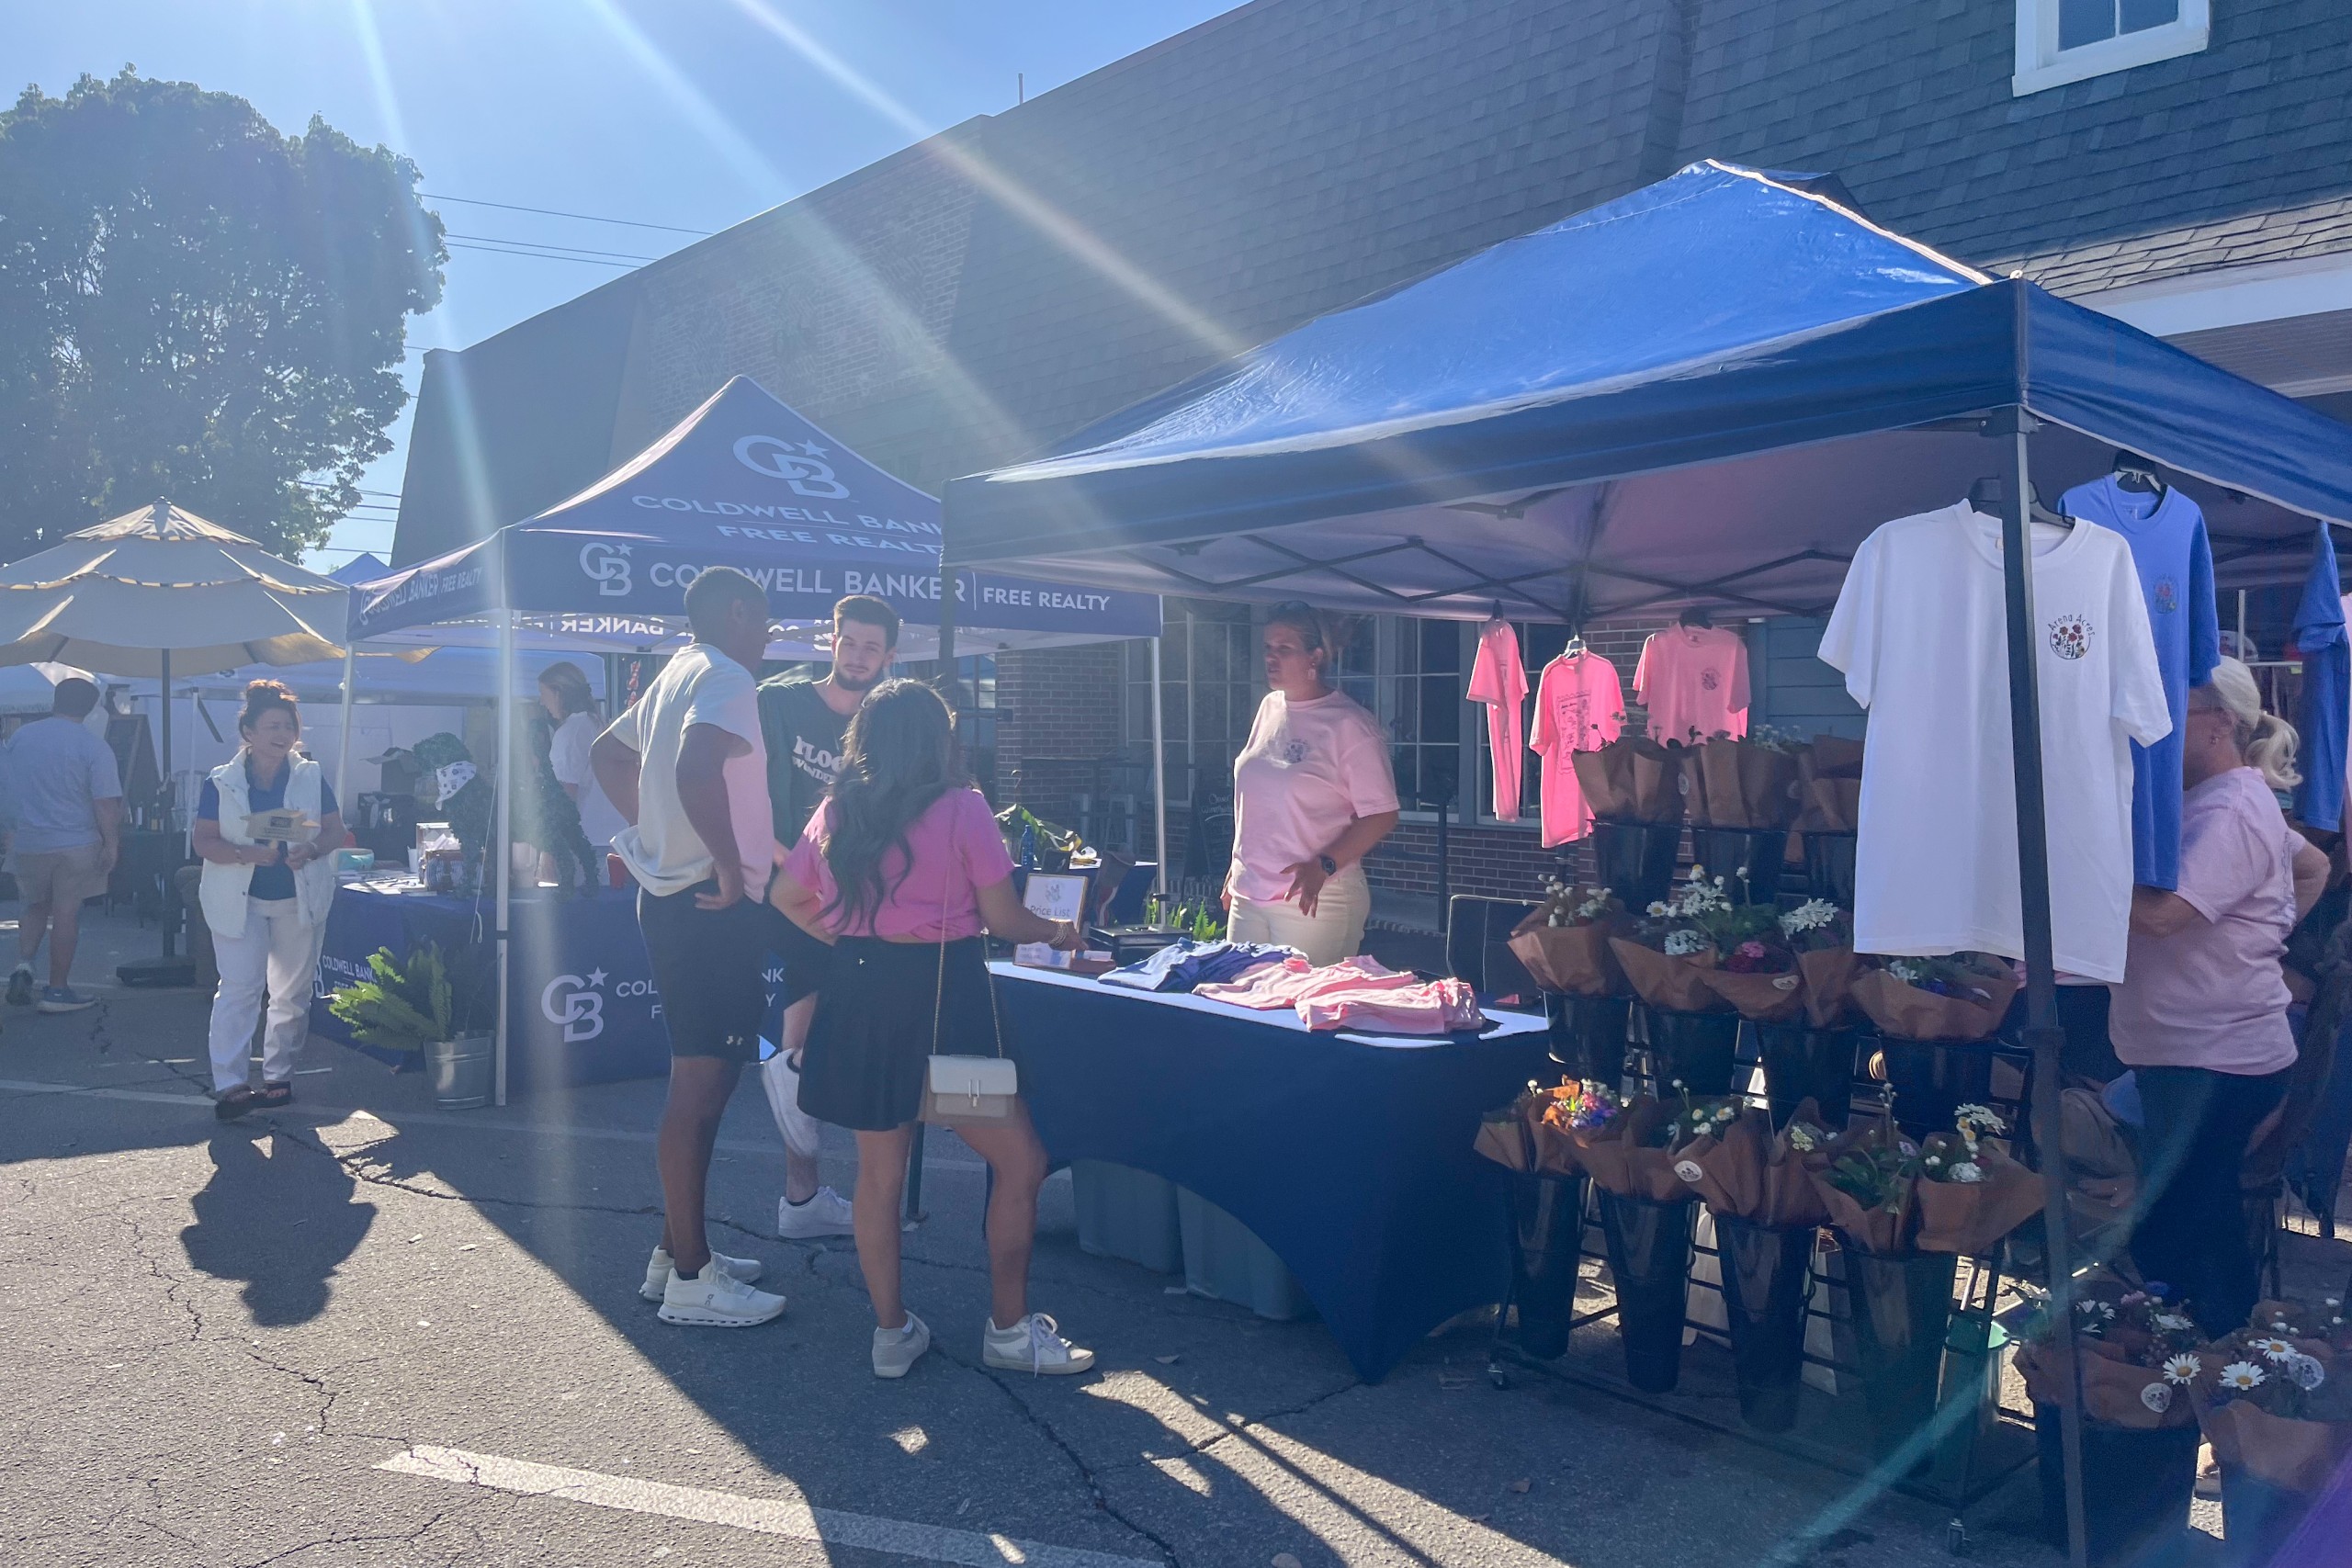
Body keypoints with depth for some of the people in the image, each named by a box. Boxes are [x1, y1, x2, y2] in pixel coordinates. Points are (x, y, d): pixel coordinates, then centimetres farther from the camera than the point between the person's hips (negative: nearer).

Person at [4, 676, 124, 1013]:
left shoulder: (19, 738, 3)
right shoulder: (93, 748, -12)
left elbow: (10, 791, 14)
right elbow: (105, 804, -14)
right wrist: (112, 844, -6)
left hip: (29, 843, 4)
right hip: (76, 843, -4)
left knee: (35, 908, 22)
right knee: (66, 913, 2)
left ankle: (24, 964, 1)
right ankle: (57, 991, 7)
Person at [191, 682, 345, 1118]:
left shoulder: (312, 777, 2)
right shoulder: (221, 783, -3)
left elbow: (335, 830, 3)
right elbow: (203, 841, -5)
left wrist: (310, 850, -18)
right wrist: (247, 854, -23)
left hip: (301, 898, 2)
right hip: (238, 900, -2)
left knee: (292, 992, 8)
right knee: (239, 988, -11)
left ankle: (279, 1077, 21)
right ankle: (228, 1085, -10)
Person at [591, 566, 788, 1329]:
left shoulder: (676, 676, 18)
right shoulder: (724, 678, -14)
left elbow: (607, 754, 30)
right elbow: (697, 766, -33)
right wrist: (731, 867, -24)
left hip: (673, 893, 11)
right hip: (712, 907, -11)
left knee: (703, 1078, 17)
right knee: (701, 1085, -6)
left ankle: (678, 1249, 25)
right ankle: (691, 1279, 0)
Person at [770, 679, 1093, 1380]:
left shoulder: (834, 814, 7)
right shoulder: (962, 807, -7)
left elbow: (787, 896, 18)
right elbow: (1002, 918, -5)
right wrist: (1056, 931, 13)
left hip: (859, 993, 6)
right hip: (941, 996, -6)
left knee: (879, 1171, 14)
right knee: (1020, 1162, 7)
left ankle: (892, 1331, 23)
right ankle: (1009, 1328, 12)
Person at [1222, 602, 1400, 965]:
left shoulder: (1349, 724, -10)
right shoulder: (1269, 708, 12)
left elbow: (1381, 815, -12)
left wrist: (1323, 866, -21)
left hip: (1313, 900, -7)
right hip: (1248, 897, 7)